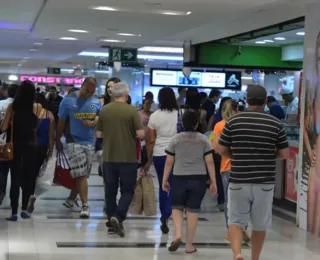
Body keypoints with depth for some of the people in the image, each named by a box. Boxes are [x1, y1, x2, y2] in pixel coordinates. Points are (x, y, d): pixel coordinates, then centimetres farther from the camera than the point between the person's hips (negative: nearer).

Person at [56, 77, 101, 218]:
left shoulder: (96, 102, 2)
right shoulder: (68, 100, -7)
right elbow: (61, 122, 1)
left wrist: (92, 123, -13)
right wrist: (58, 141, 5)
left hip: (90, 142, 4)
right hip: (74, 141, -4)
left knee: (81, 175, 11)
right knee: (81, 175, -9)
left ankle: (71, 199, 29)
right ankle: (85, 205, -7)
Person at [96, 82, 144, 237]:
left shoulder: (104, 110, 1)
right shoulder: (132, 111, -9)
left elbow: (99, 134, 6)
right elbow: (140, 134, -12)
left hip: (109, 157, 3)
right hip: (128, 158, -3)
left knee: (111, 191, 12)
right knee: (127, 191, 6)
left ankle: (111, 223, 16)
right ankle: (118, 217, -14)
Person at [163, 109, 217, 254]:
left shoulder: (175, 139, 3)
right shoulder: (203, 139, 4)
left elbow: (169, 162, 3)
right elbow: (210, 162, 0)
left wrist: (164, 180, 11)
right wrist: (213, 182, 4)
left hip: (180, 178, 0)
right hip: (198, 179, 1)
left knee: (177, 207, 15)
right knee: (193, 210, 5)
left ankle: (178, 234, -7)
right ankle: (189, 244, 10)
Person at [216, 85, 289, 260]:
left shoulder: (233, 121, -2)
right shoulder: (275, 123, -1)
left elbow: (221, 150, 2)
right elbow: (284, 154, 1)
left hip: (238, 181, -1)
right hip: (265, 182, 1)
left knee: (236, 221, 8)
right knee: (260, 224, 14)